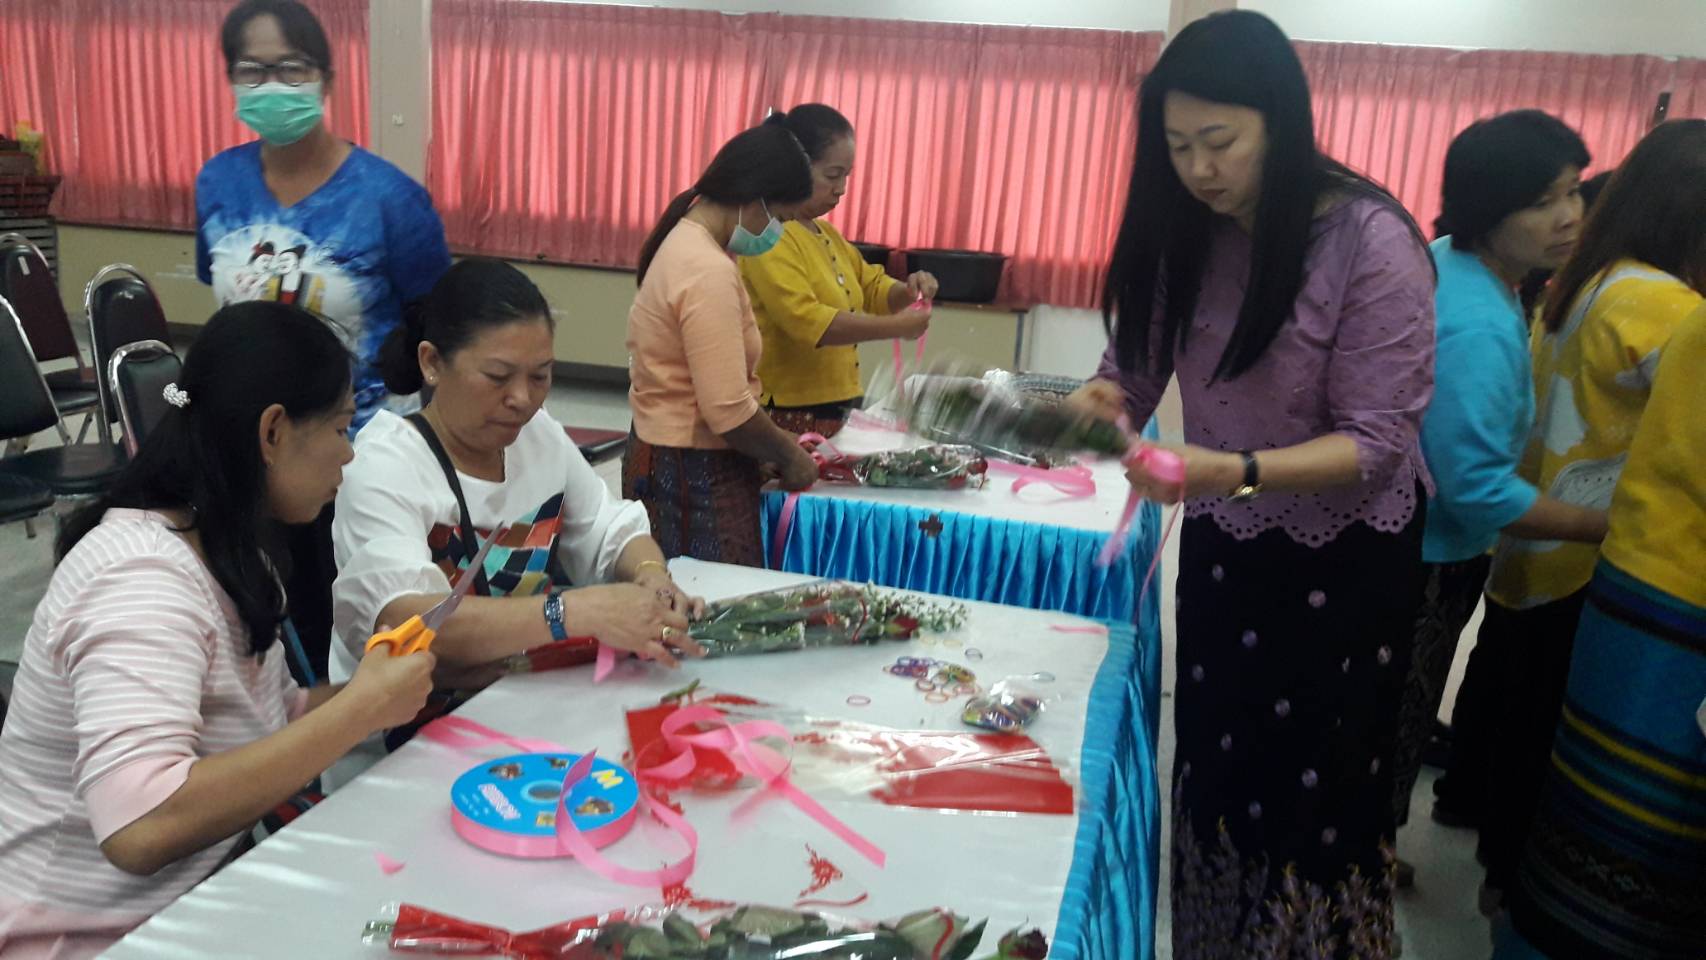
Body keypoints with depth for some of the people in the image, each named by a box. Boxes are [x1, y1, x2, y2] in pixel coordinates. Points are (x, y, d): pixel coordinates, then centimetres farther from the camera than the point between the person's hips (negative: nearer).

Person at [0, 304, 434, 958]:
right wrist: (361, 710, -29)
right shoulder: (142, 578, -24)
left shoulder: (223, 550, 3)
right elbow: (140, 830, -35)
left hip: (191, 893, 8)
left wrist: (381, 688, -7)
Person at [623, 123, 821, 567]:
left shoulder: (687, 243, 10)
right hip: (695, 478, -10)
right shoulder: (710, 273, -21)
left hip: (673, 462, 10)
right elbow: (728, 411, -24)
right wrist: (788, 455, -8)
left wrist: (775, 443, 12)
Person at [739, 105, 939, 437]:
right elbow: (805, 321, -25)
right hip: (785, 417, -8)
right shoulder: (769, 236, -14)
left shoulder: (826, 234, 14)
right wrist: (895, 327, -24)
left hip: (833, 411, 9)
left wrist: (906, 292, 1)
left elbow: (871, 288, 23)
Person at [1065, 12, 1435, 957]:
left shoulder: (1372, 242, -21)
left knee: (1315, 791, 9)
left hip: (1342, 559, -4)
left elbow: (1376, 444, -22)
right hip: (1219, 545, 5)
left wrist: (1237, 471, -38)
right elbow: (1132, 372, -2)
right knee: (1215, 772, 14)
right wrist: (1094, 404, -26)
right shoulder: (1184, 232, -5)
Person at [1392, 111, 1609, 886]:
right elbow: (1478, 489, -30)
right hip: (1423, 558, -10)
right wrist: (1612, 528, -20)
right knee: (1394, 725, 9)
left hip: (1398, 539, 10)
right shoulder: (1477, 329, -31)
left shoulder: (1445, 264, 0)